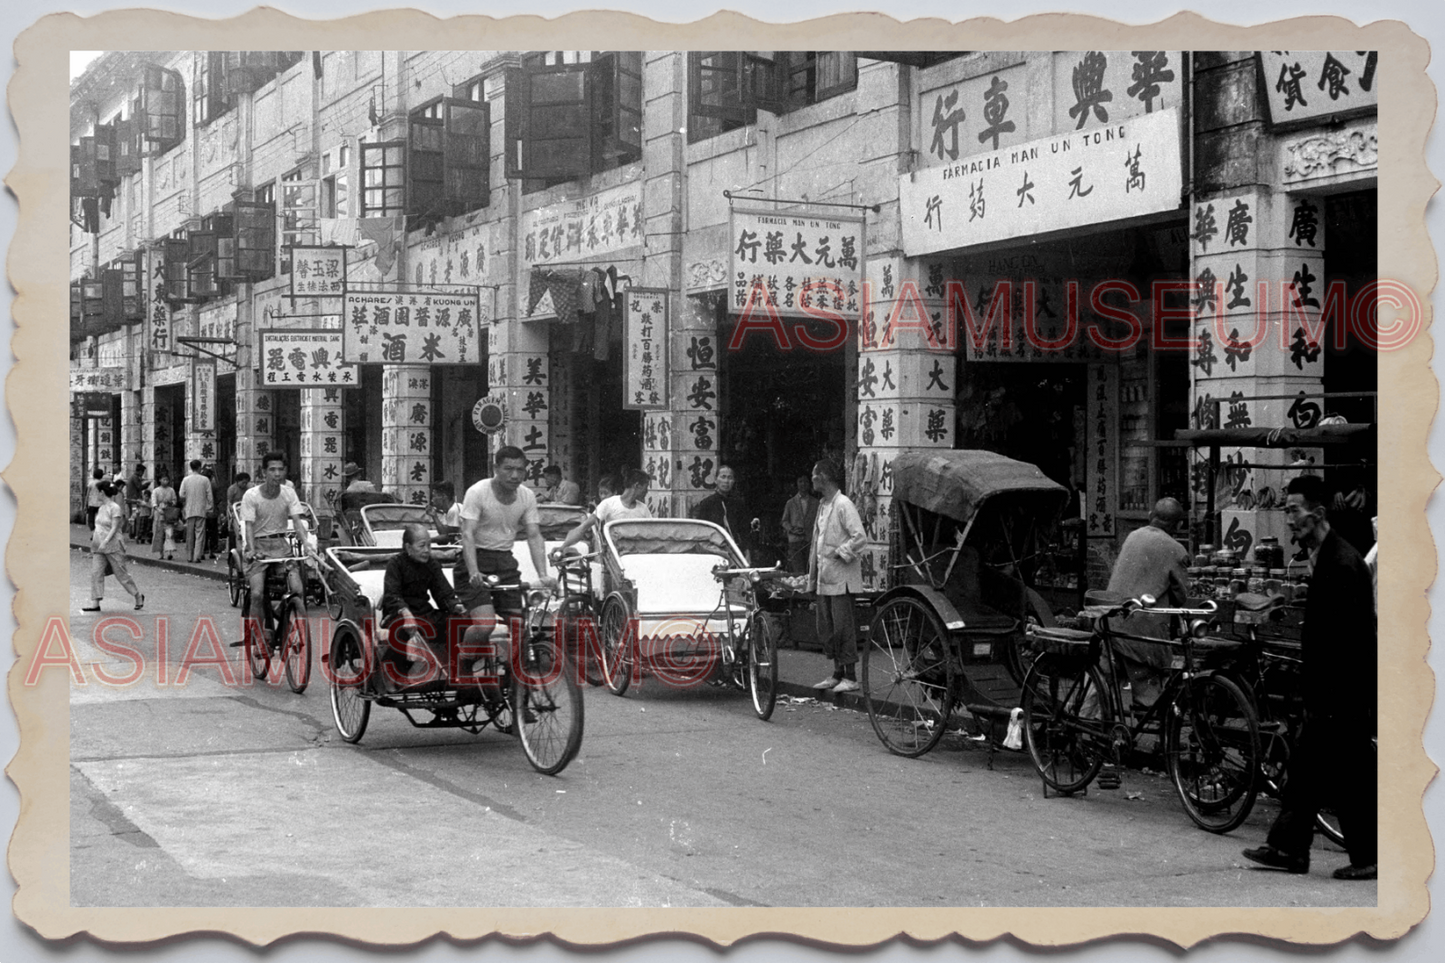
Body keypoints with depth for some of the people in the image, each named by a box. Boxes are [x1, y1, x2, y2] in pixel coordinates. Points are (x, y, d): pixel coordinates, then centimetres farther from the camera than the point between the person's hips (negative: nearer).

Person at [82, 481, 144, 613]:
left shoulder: (114, 507, -13)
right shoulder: (101, 508, 10)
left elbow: (114, 528, -18)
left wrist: (105, 542, -27)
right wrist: (95, 542, 20)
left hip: (113, 546, -8)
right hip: (99, 547, 8)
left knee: (121, 574, 2)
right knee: (96, 573, -2)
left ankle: (138, 596, 18)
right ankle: (96, 603, -3)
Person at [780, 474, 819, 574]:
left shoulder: (815, 503, 12)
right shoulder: (791, 503, 12)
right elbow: (785, 521, 13)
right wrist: (792, 529, -6)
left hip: (810, 541, 1)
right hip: (794, 540, -1)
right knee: (798, 572, -10)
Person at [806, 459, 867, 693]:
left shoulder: (843, 504, -12)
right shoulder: (823, 505, 15)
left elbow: (860, 537, -20)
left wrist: (838, 552, -16)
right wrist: (812, 579, 18)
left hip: (841, 577, -9)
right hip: (825, 577, 9)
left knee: (843, 627, -5)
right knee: (826, 629, 11)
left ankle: (850, 677, 1)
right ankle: (837, 674, 20)